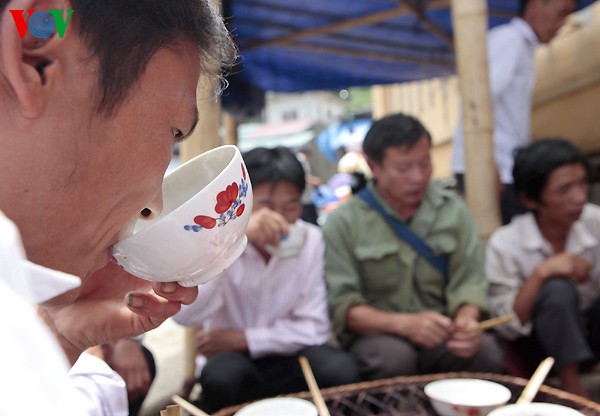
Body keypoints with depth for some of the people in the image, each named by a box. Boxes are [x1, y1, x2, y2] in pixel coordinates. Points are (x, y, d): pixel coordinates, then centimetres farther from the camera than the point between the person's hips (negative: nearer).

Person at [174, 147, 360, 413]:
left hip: (287, 357, 2)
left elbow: (313, 328, -8)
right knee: (223, 375, -34)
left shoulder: (310, 240, -8)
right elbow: (183, 315, -32)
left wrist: (242, 338, -15)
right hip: (231, 359, -2)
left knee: (342, 370, -25)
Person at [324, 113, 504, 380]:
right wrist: (404, 324, -27)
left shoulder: (452, 210, 4)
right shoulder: (343, 222, -7)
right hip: (375, 334, -3)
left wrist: (466, 319, -22)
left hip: (438, 334, 3)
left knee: (485, 350, -26)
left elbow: (469, 282, 1)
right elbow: (342, 305, -11)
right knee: (394, 356, -34)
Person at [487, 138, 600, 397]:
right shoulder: (504, 245, -18)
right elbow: (508, 327, -19)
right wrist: (540, 273, -30)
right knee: (557, 288, -31)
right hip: (540, 342, -2)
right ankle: (572, 387, -13)